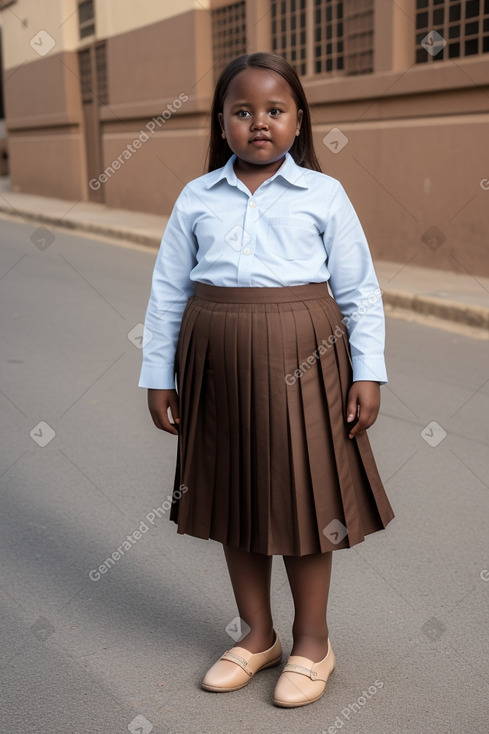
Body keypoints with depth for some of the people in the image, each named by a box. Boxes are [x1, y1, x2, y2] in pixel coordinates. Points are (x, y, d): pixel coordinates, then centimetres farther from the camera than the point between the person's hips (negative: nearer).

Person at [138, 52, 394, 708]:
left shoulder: (323, 194, 1)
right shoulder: (197, 198, 5)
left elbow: (360, 290, 2)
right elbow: (168, 291, 8)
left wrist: (368, 374, -2)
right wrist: (158, 375, 6)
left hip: (301, 359, -2)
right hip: (218, 359, 3)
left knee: (304, 496, 5)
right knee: (233, 493, 12)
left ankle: (312, 642, 25)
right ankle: (257, 634, 31)